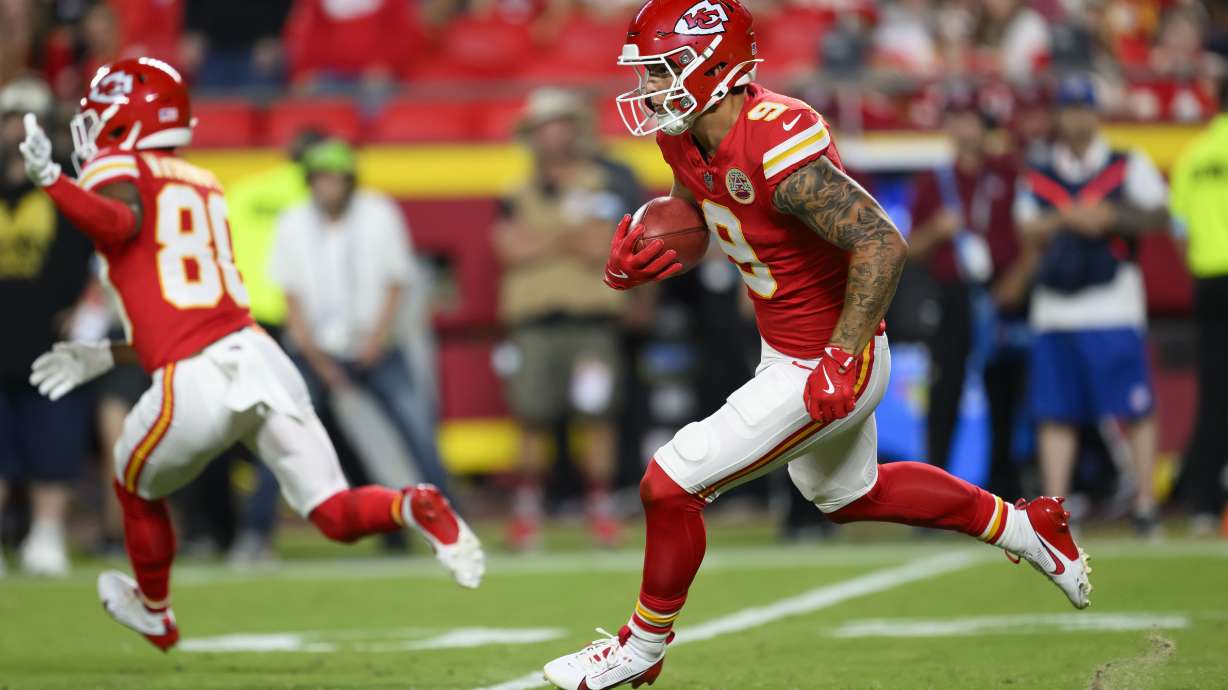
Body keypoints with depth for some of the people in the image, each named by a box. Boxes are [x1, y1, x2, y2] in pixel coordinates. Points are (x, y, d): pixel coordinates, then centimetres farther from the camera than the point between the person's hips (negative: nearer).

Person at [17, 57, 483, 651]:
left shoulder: (118, 170, 4)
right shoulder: (203, 187, 26)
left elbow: (122, 222, -23)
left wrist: (49, 180, -27)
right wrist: (100, 358, 31)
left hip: (197, 382, -5)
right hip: (259, 354, 5)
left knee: (138, 491, 25)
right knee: (336, 514, 4)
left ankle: (154, 614, 45)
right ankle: (412, 508, -26)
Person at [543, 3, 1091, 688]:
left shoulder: (778, 149, -32)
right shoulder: (687, 139, -4)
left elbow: (882, 245, -31)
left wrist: (840, 362, -30)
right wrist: (641, 254, -6)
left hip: (825, 368, -10)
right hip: (788, 351, 10)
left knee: (671, 486, -6)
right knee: (849, 494, 30)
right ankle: (1025, 527, 44)